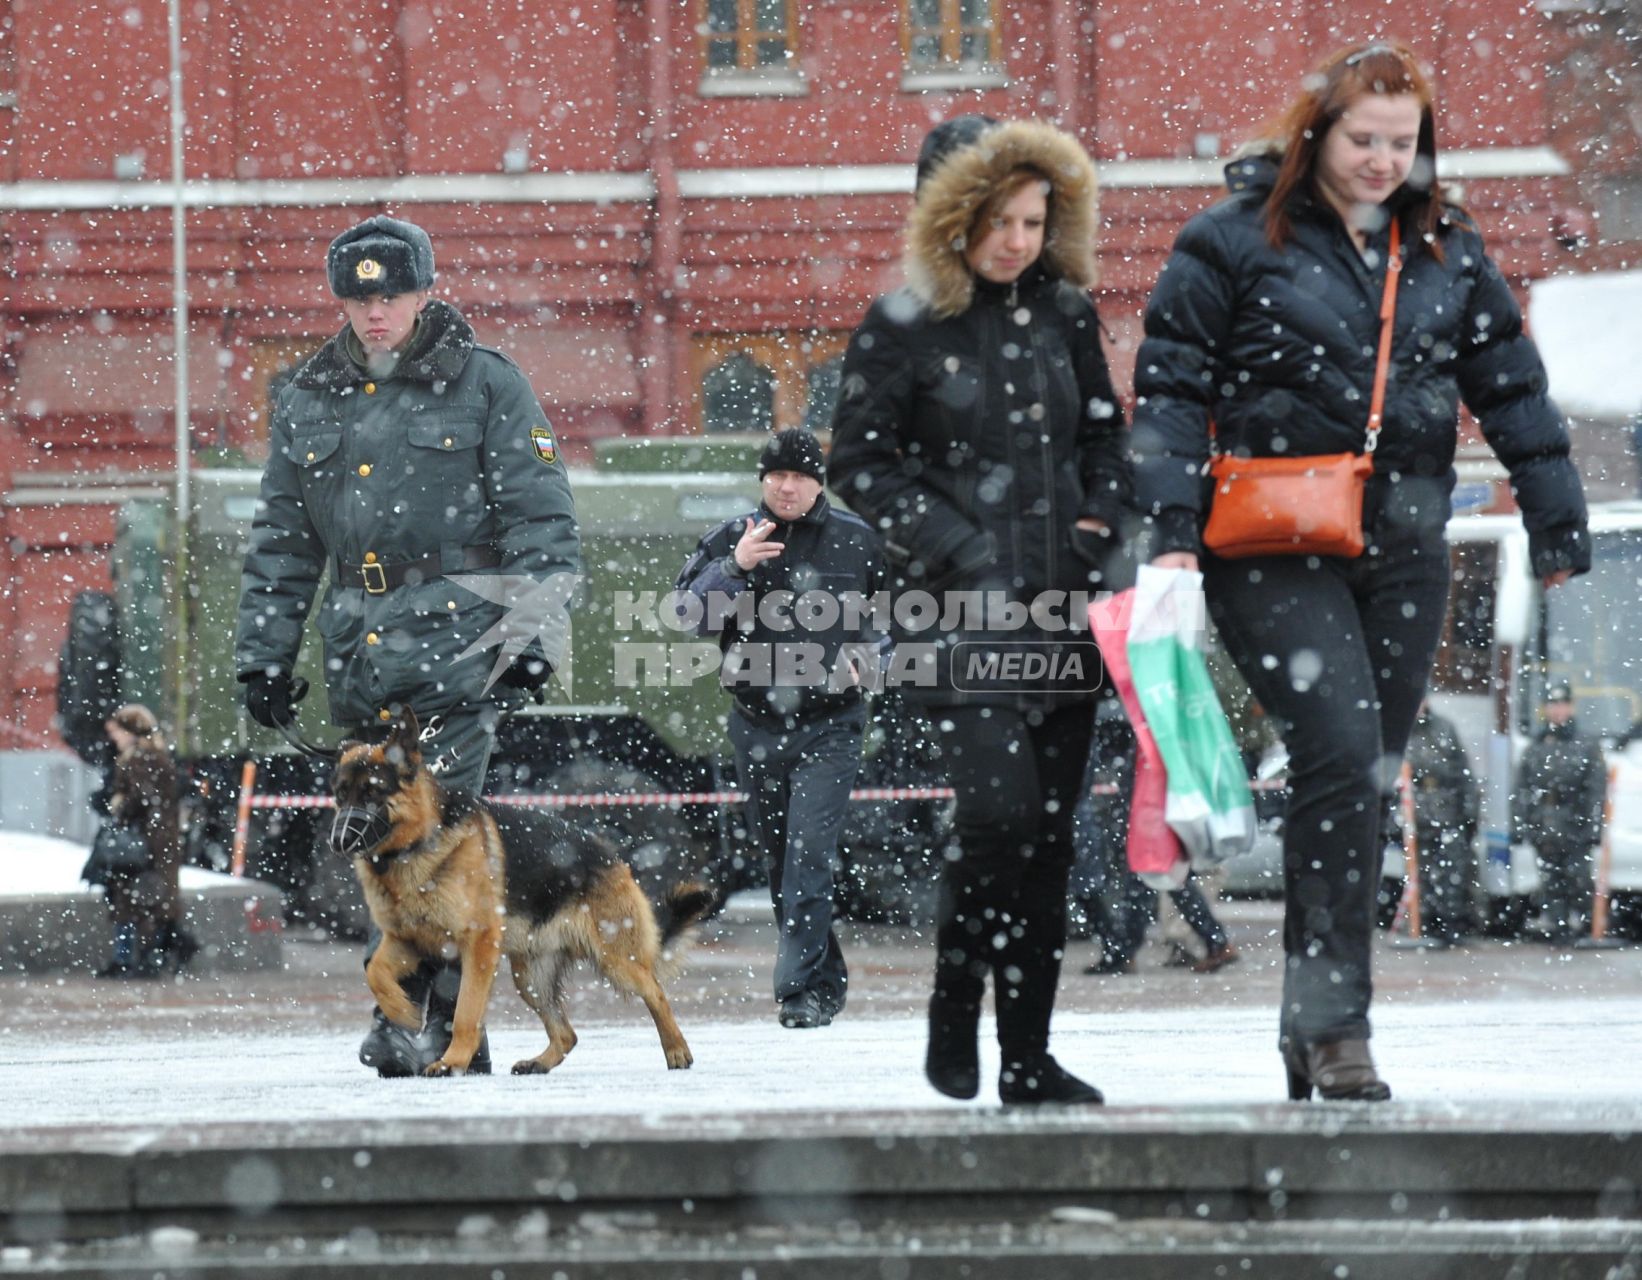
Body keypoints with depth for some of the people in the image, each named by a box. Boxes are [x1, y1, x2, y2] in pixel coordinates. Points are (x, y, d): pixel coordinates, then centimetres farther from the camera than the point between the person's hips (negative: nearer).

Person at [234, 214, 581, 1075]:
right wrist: (263, 651, 16)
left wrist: (533, 634, -9)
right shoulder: (310, 399, 15)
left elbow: (541, 520, -1)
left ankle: (428, 1018, -17)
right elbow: (281, 539, 21)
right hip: (360, 645, 5)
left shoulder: (485, 387, 1)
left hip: (459, 634, -5)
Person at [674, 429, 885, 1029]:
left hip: (829, 726, -3)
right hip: (757, 726, 3)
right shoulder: (731, 539, 4)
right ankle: (827, 979, 22)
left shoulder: (854, 540, 3)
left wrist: (868, 651, 0)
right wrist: (734, 568, -19)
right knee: (777, 857, 8)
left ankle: (803, 987, -17)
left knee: (810, 852, -15)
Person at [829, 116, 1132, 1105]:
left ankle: (1029, 1058, 11)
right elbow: (860, 465, -3)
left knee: (1051, 829, 4)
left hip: (1063, 607, 5)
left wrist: (1100, 526, 4)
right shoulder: (903, 326, -3)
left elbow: (1105, 434, 21)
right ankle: (955, 1013, 1)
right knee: (1001, 803, -20)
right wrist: (959, 548, -11)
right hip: (959, 612, -5)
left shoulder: (1065, 314, 10)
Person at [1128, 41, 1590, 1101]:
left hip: (1403, 551, 5)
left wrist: (1560, 529, 16)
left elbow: (1514, 394, 18)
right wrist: (1172, 529, -10)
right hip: (1274, 551, -5)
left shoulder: (1448, 252, 12)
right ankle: (1334, 1023, -17)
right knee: (1342, 755, -19)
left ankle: (1315, 1026, 16)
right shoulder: (1235, 242, -1)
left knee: (1371, 778, 6)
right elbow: (1169, 388, -1)